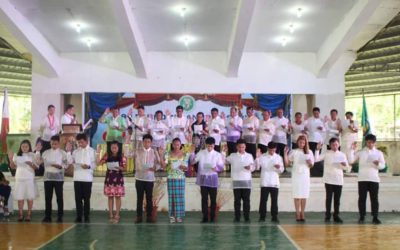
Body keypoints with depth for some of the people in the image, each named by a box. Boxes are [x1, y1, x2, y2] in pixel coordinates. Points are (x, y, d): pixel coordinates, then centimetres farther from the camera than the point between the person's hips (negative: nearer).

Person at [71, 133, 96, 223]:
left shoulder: (92, 151, 5)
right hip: (77, 178, 3)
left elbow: (94, 164, -1)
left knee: (86, 199, 2)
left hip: (87, 178, -2)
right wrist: (72, 164, -12)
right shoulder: (75, 151, 13)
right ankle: (79, 217, 9)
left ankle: (87, 217, 8)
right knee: (78, 198, 2)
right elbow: (72, 163, 10)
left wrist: (88, 166, -20)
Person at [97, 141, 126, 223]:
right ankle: (111, 215, 13)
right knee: (110, 197, 6)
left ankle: (117, 215, 8)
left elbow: (125, 168, -1)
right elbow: (98, 163, -2)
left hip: (118, 178, -2)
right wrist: (98, 153, -7)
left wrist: (119, 167, -20)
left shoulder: (122, 156, -1)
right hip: (109, 177, 2)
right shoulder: (107, 156, 4)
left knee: (118, 197, 1)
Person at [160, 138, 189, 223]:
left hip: (180, 178, 1)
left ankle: (179, 216, 9)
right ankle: (172, 216, 6)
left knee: (180, 196, 1)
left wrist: (182, 166, -18)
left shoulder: (184, 155, 4)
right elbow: (163, 166, -4)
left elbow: (186, 168, 4)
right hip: (171, 178, 0)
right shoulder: (168, 154, 3)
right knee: (171, 196, 0)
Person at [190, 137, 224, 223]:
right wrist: (192, 152, -13)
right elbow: (193, 161, 1)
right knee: (204, 198, 1)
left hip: (213, 179, -1)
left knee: (213, 199, 1)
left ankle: (212, 217, 10)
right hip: (203, 178, 1)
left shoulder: (217, 155, 4)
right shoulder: (201, 153, 6)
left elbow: (221, 167, 3)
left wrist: (216, 168, -19)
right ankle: (205, 217, 7)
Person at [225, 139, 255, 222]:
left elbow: (253, 168, 10)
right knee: (237, 200, 2)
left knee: (246, 200, 0)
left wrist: (250, 167, -11)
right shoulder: (232, 156, 8)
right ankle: (237, 217, 7)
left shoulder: (249, 156, 10)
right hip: (236, 181, 0)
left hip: (247, 182, 1)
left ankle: (247, 217, 4)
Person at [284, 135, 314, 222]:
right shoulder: (293, 152, 4)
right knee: (297, 195, -5)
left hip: (305, 175, 2)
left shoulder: (309, 152, 9)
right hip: (296, 175, -2)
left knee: (304, 196, 0)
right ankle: (298, 214, -2)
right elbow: (287, 163, -2)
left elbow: (311, 166, 12)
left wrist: (310, 163, -11)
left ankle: (302, 214, 7)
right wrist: (285, 153, -12)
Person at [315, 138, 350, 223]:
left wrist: (345, 165, -10)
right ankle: (327, 216, 5)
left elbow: (347, 168, 11)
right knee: (329, 198, -1)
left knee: (337, 199, 4)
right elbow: (316, 159, -8)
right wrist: (317, 149, -17)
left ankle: (336, 216, 11)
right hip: (329, 180, -2)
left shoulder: (342, 155, 10)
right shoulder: (326, 153, 3)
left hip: (339, 181, 2)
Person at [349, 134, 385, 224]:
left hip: (374, 179, 0)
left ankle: (375, 217, 7)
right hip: (362, 179, 0)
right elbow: (351, 161, -2)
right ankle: (362, 217, 6)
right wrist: (352, 150, -11)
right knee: (362, 198, 1)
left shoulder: (379, 153, 8)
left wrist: (378, 164, -18)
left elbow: (383, 166, 4)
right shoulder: (360, 152, 6)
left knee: (374, 198, 2)